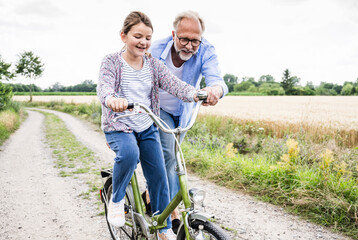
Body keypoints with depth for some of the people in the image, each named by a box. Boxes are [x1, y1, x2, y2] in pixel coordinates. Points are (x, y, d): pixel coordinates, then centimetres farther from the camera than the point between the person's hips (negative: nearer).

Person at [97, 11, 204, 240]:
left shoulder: (153, 64, 1)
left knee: (159, 176, 2)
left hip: (148, 129, 4)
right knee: (129, 153, -35)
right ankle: (117, 198, -5)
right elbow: (104, 86, -26)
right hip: (118, 127, -4)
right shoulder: (112, 61, -8)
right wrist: (111, 99, -52)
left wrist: (196, 94, -34)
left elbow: (174, 84, -12)